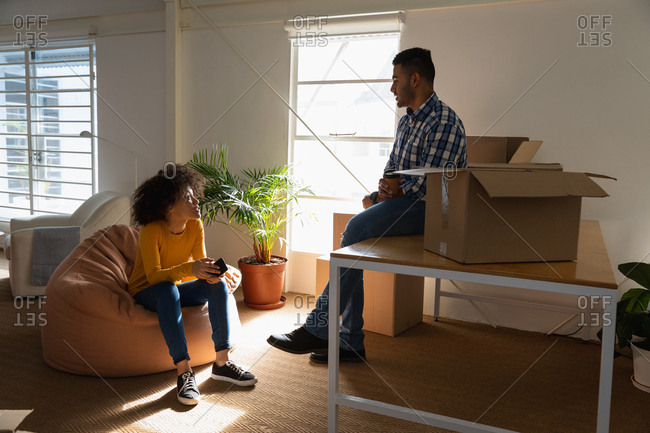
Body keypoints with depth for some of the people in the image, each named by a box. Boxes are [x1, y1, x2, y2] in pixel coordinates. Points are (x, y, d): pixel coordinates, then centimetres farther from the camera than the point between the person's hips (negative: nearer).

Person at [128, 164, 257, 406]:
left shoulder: (195, 225, -8)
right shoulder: (151, 231, -24)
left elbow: (201, 263, -6)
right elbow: (154, 276, -31)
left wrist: (211, 271, -31)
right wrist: (189, 269, -47)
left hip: (174, 289, 5)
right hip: (146, 293, -5)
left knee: (217, 283, -21)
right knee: (168, 290, -39)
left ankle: (222, 361, -21)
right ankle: (184, 372, -38)